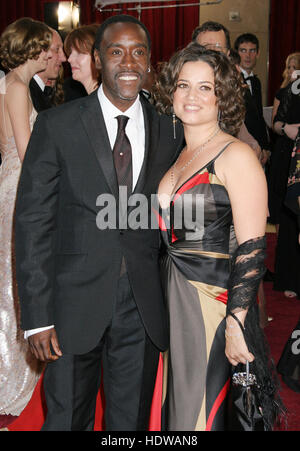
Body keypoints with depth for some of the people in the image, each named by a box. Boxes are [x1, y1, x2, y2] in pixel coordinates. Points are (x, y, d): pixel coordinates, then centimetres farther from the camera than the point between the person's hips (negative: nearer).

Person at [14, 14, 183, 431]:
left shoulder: (170, 131, 3)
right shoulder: (57, 125, -6)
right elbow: (33, 222, -7)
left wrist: (172, 300, 6)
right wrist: (38, 317, -11)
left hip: (145, 307, 2)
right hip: (75, 302, -2)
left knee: (132, 419, 17)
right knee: (67, 418, 15)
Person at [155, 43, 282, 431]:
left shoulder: (237, 156, -12)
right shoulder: (177, 154, 10)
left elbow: (252, 249, -16)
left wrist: (236, 324, -20)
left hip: (214, 299, -7)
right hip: (173, 297, 7)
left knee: (202, 410, 5)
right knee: (177, 402, 18)